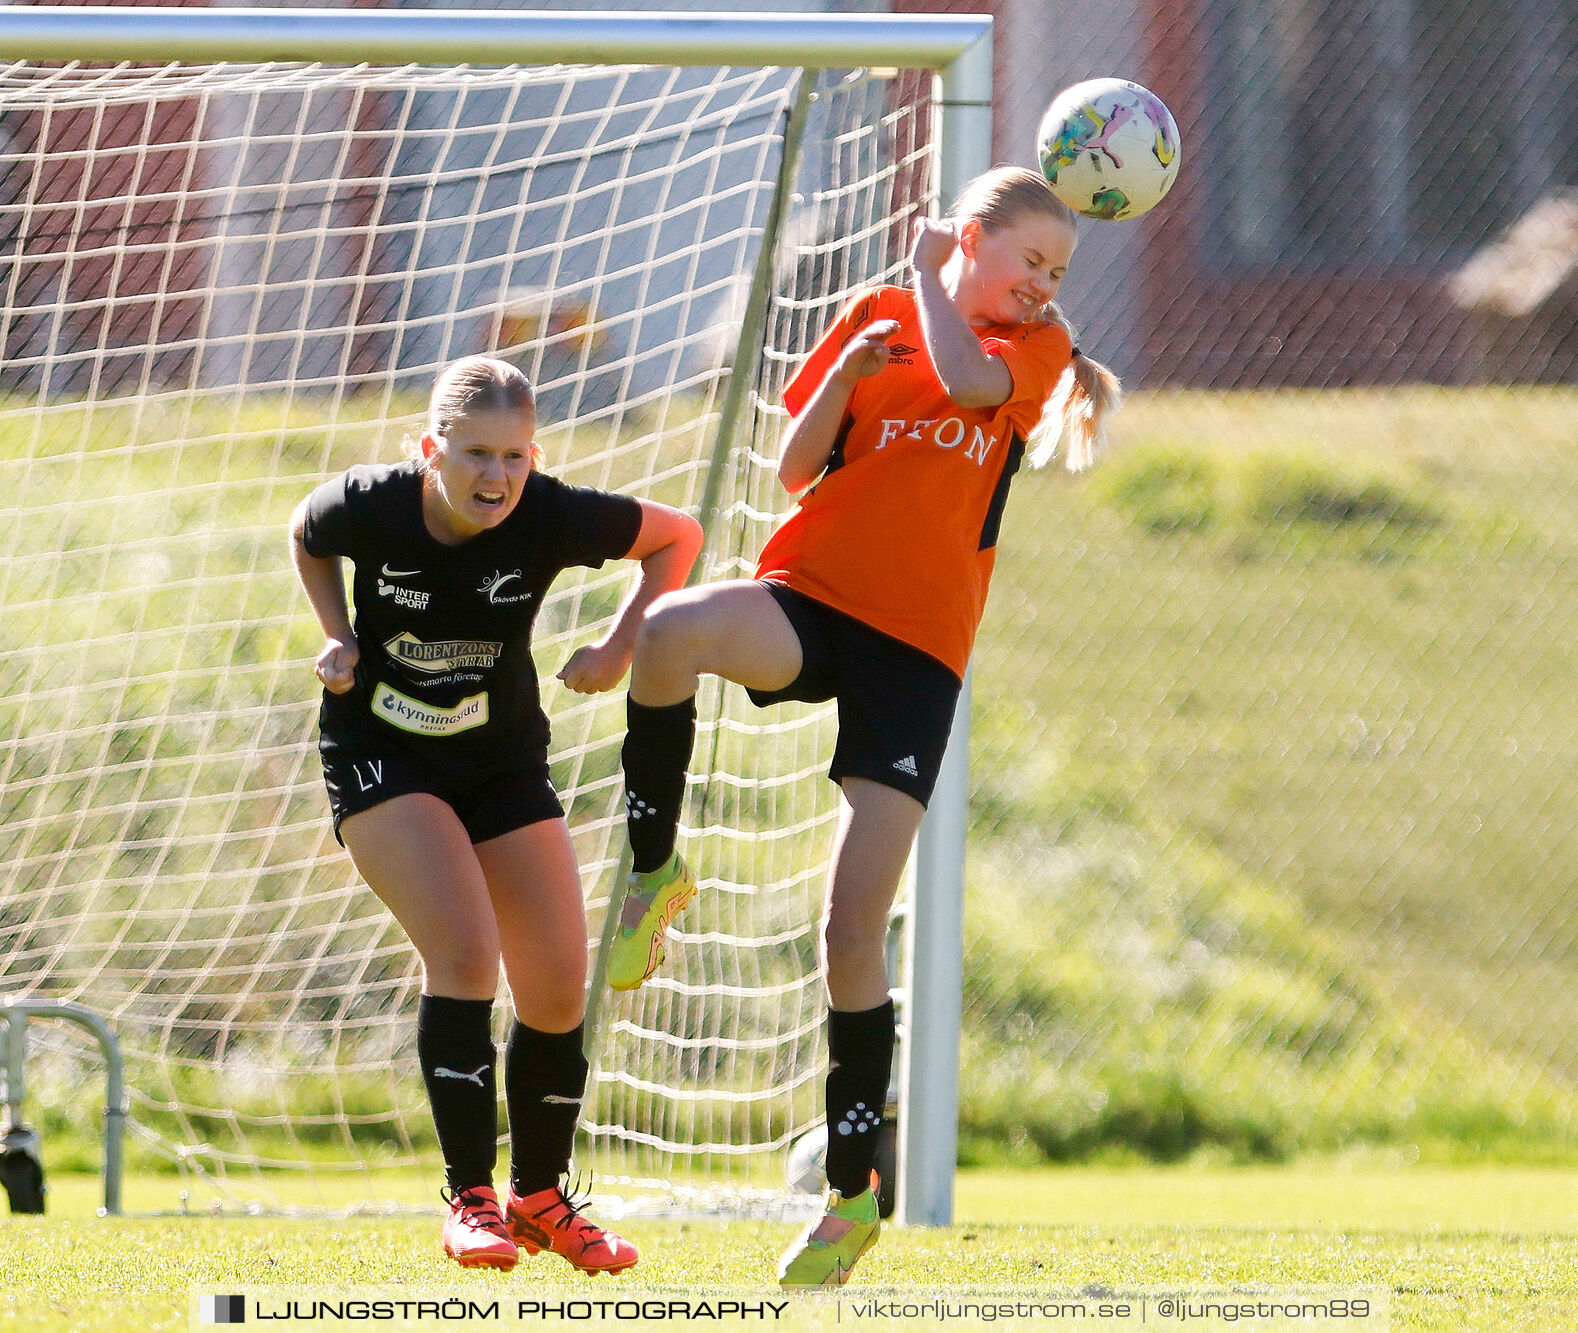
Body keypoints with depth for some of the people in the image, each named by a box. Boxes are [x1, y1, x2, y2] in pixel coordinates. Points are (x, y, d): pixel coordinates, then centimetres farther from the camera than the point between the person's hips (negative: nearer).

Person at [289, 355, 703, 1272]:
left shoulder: (552, 517, -21)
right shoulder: (371, 506, -21)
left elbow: (679, 536, -3)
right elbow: (307, 538, 5)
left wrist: (621, 647, -11)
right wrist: (339, 639, -6)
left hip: (505, 765, 3)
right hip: (381, 759, -3)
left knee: (558, 990, 2)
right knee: (463, 952, -23)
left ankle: (540, 1198, 25)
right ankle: (470, 1201, -16)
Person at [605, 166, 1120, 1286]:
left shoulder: (1036, 343, 9)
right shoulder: (876, 318, 13)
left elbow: (970, 383, -15)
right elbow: (796, 470, 11)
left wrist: (929, 276, 0)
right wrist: (846, 374, -5)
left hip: (917, 646, -1)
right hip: (812, 594, 1)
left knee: (853, 930, -6)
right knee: (672, 632, -37)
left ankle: (854, 1193, 6)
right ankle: (655, 872, -14)